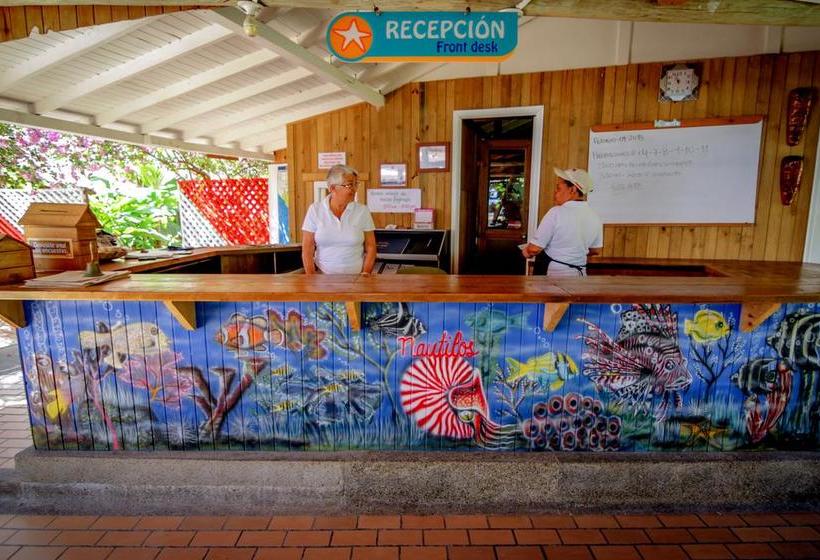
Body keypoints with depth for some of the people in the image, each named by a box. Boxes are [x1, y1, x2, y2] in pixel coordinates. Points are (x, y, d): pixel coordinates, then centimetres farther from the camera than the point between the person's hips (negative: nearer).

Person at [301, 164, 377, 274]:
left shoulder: (363, 211, 4)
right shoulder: (315, 210, 2)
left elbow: (370, 247, 7)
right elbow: (307, 248, 2)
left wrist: (365, 273, -4)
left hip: (355, 277, 1)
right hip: (323, 277, 0)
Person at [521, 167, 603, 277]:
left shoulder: (556, 212, -16)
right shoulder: (594, 217, 3)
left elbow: (535, 248, -16)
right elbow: (596, 250, 14)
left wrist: (526, 252, 5)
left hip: (556, 272, -6)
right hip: (581, 272, 6)